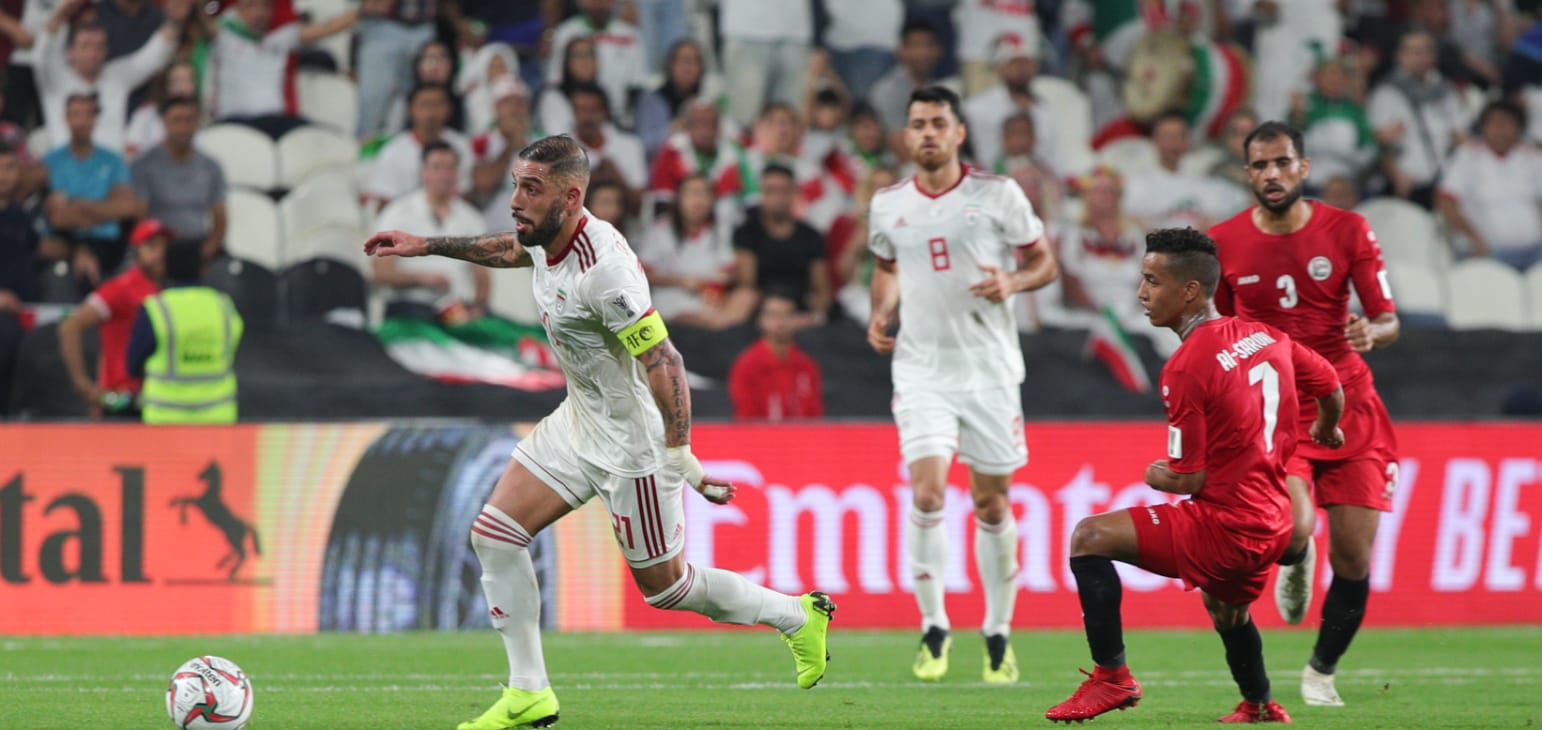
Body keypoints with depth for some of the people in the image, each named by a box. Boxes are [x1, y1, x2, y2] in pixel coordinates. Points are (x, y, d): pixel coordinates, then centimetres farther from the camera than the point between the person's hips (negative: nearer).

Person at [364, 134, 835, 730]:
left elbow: (664, 363, -31)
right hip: (579, 422, 9)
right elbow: (510, 249, 24)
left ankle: (798, 615, 27)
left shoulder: (602, 266, -30)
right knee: (494, 535, 0)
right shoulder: (547, 235, -4)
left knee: (664, 585, 4)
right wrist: (428, 246, 27)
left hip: (634, 443, -9)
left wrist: (681, 460, -33)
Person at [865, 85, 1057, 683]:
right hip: (921, 369, 1)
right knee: (927, 492, -16)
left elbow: (1044, 261, 4)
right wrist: (881, 313, 5)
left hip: (988, 367, -1)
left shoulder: (997, 195, -3)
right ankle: (933, 628, -4)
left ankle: (998, 634, 20)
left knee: (992, 504, 6)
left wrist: (1012, 283, -16)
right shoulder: (887, 206, 5)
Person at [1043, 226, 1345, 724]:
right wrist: (1325, 431, 43)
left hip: (1224, 529, -9)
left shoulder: (1185, 369, -19)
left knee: (1090, 537, -9)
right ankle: (1259, 706, 53)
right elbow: (1331, 390, 20)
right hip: (1273, 526, 9)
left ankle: (1111, 677, -9)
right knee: (1224, 606, 37)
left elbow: (1190, 482, -17)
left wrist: (1156, 478, 6)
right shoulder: (1265, 337, 5)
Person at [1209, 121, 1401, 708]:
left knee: (1353, 558, -3)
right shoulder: (1224, 243, -1)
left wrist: (1373, 333, -26)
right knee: (1292, 529, -27)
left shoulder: (1347, 231, -3)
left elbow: (1389, 322, -3)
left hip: (1347, 405, 1)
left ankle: (1322, 671, 20)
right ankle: (1296, 564, 12)